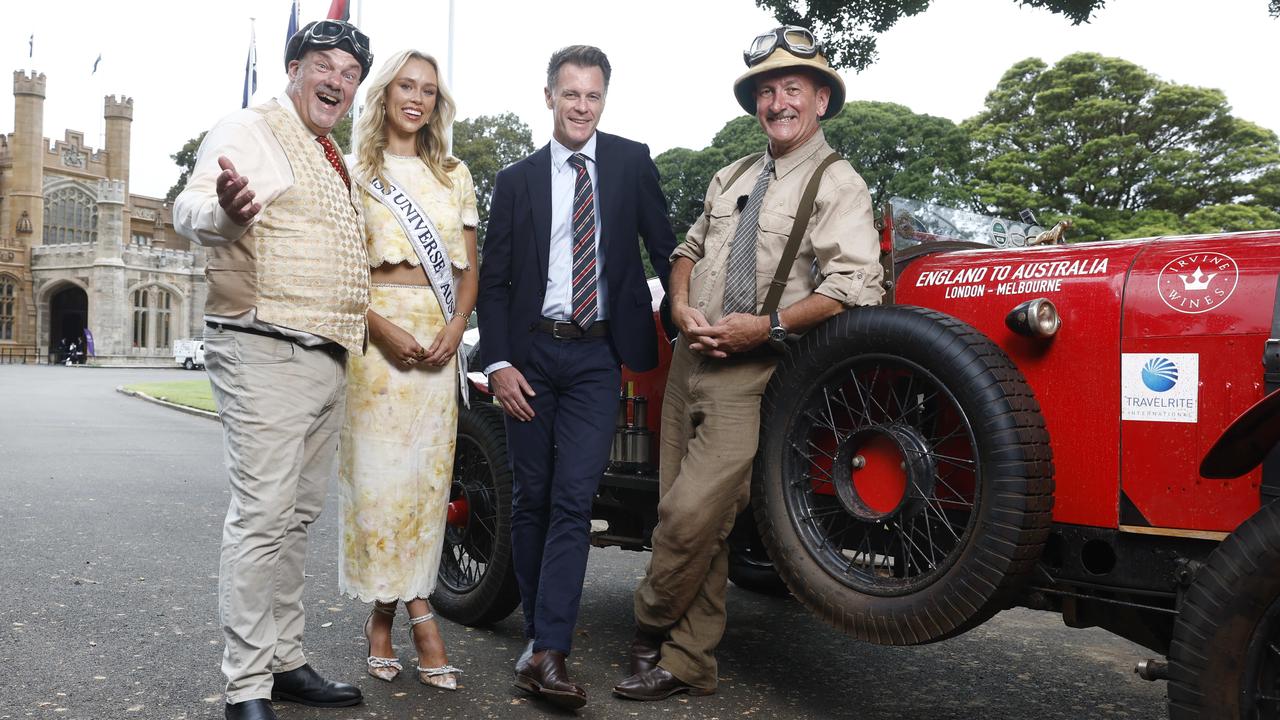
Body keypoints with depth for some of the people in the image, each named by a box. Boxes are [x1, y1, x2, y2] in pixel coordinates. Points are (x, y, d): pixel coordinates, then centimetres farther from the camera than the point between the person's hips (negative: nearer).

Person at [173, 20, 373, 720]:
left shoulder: (336, 161, 21)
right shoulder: (250, 130, -2)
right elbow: (190, 208, -18)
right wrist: (224, 209, -40)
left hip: (330, 358, 9)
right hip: (267, 353, -8)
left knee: (297, 516, 12)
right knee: (262, 516, -10)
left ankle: (285, 662, 22)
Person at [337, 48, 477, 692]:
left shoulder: (454, 175, 16)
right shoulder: (357, 171, 7)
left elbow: (469, 268, 15)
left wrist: (455, 328, -3)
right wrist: (382, 327, -15)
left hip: (438, 337, 3)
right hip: (376, 329, -3)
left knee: (428, 473, 0)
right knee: (376, 472, -6)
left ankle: (387, 612, 9)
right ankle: (416, 609, 5)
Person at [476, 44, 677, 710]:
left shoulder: (631, 162, 5)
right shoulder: (517, 179, 7)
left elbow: (665, 247, 7)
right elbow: (493, 279, 5)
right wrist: (498, 364, -4)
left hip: (597, 358, -1)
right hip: (531, 353, 2)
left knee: (573, 501, -8)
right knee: (531, 498, 7)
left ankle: (548, 653, -6)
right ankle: (539, 633, 21)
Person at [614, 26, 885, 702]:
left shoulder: (837, 184, -3)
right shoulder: (731, 177, 20)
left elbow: (855, 285, -15)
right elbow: (689, 249, 23)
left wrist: (768, 326, -19)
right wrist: (681, 306, 3)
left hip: (753, 374, -6)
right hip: (691, 361, 6)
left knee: (691, 516, -12)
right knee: (694, 522, 7)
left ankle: (650, 631, 13)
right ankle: (686, 665, 17)